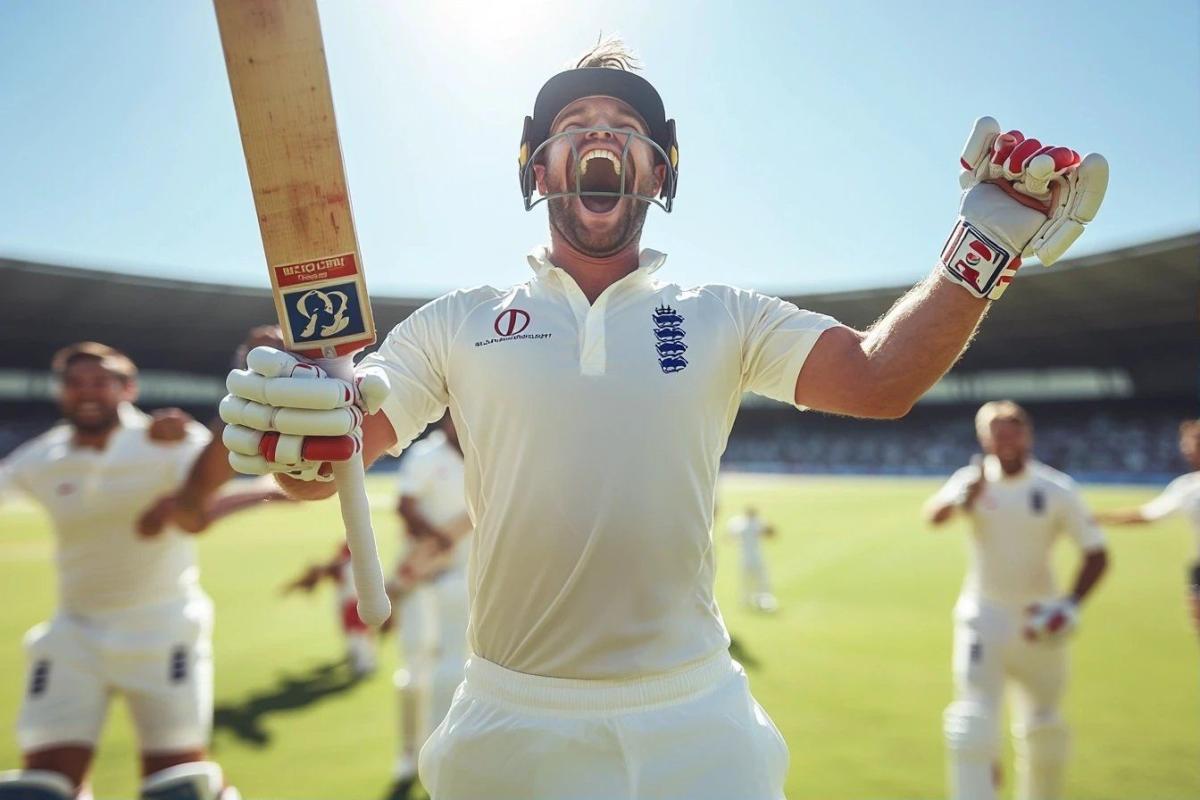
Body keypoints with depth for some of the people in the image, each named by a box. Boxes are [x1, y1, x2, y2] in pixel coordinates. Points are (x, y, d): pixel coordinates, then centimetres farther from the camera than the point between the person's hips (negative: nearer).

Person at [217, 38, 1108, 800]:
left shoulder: (724, 319, 3)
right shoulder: (458, 322, 1)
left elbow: (879, 378, -9)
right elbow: (335, 448, -7)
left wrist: (983, 248, -22)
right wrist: (299, 437, -29)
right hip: (510, 721, 1)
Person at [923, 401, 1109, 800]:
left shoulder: (1058, 489, -8)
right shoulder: (973, 480, -9)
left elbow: (1096, 554, -3)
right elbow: (932, 515, -27)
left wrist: (1071, 603, -17)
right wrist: (962, 500, -49)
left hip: (1037, 619, 2)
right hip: (983, 614, -1)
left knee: (1043, 726, 16)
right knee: (973, 720, -10)